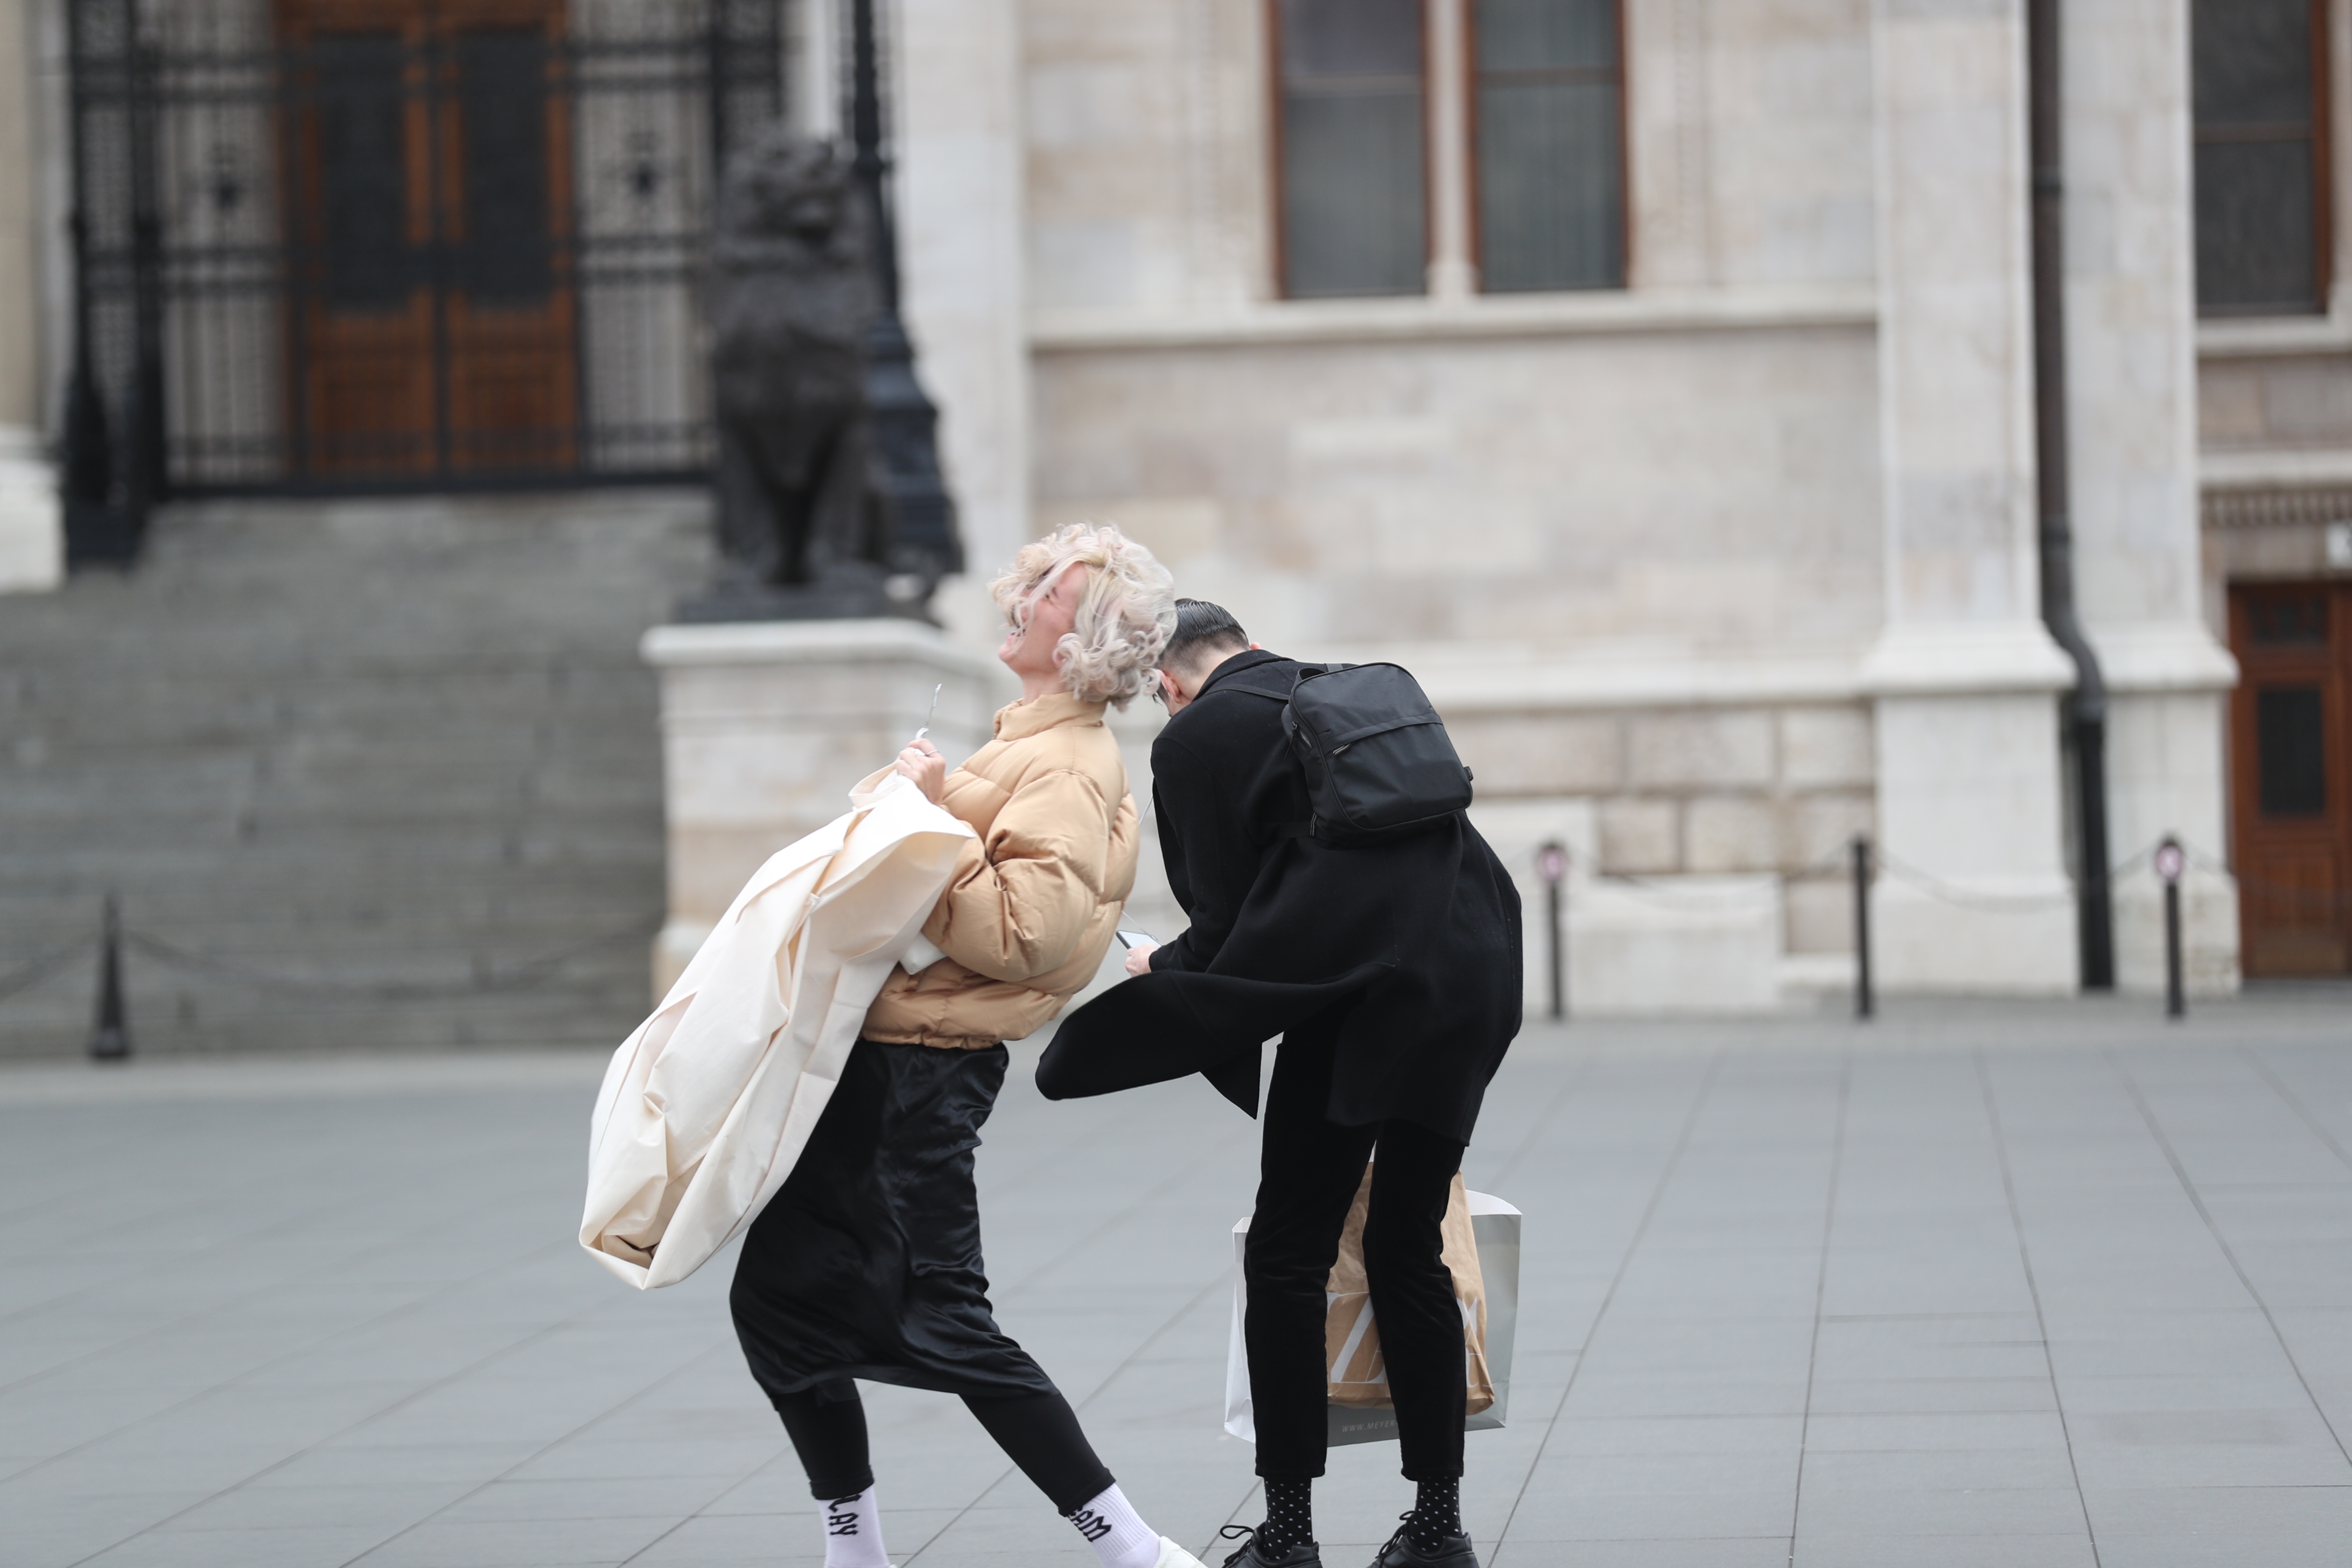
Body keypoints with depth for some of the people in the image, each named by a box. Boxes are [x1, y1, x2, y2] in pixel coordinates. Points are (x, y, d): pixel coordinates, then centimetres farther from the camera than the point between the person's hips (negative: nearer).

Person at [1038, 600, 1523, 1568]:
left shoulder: (1196, 737, 3)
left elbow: (1224, 922, 2)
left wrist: (1164, 971, 22)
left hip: (1358, 995, -6)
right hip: (1475, 974, 6)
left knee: (1288, 1258, 3)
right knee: (1407, 1252, 13)